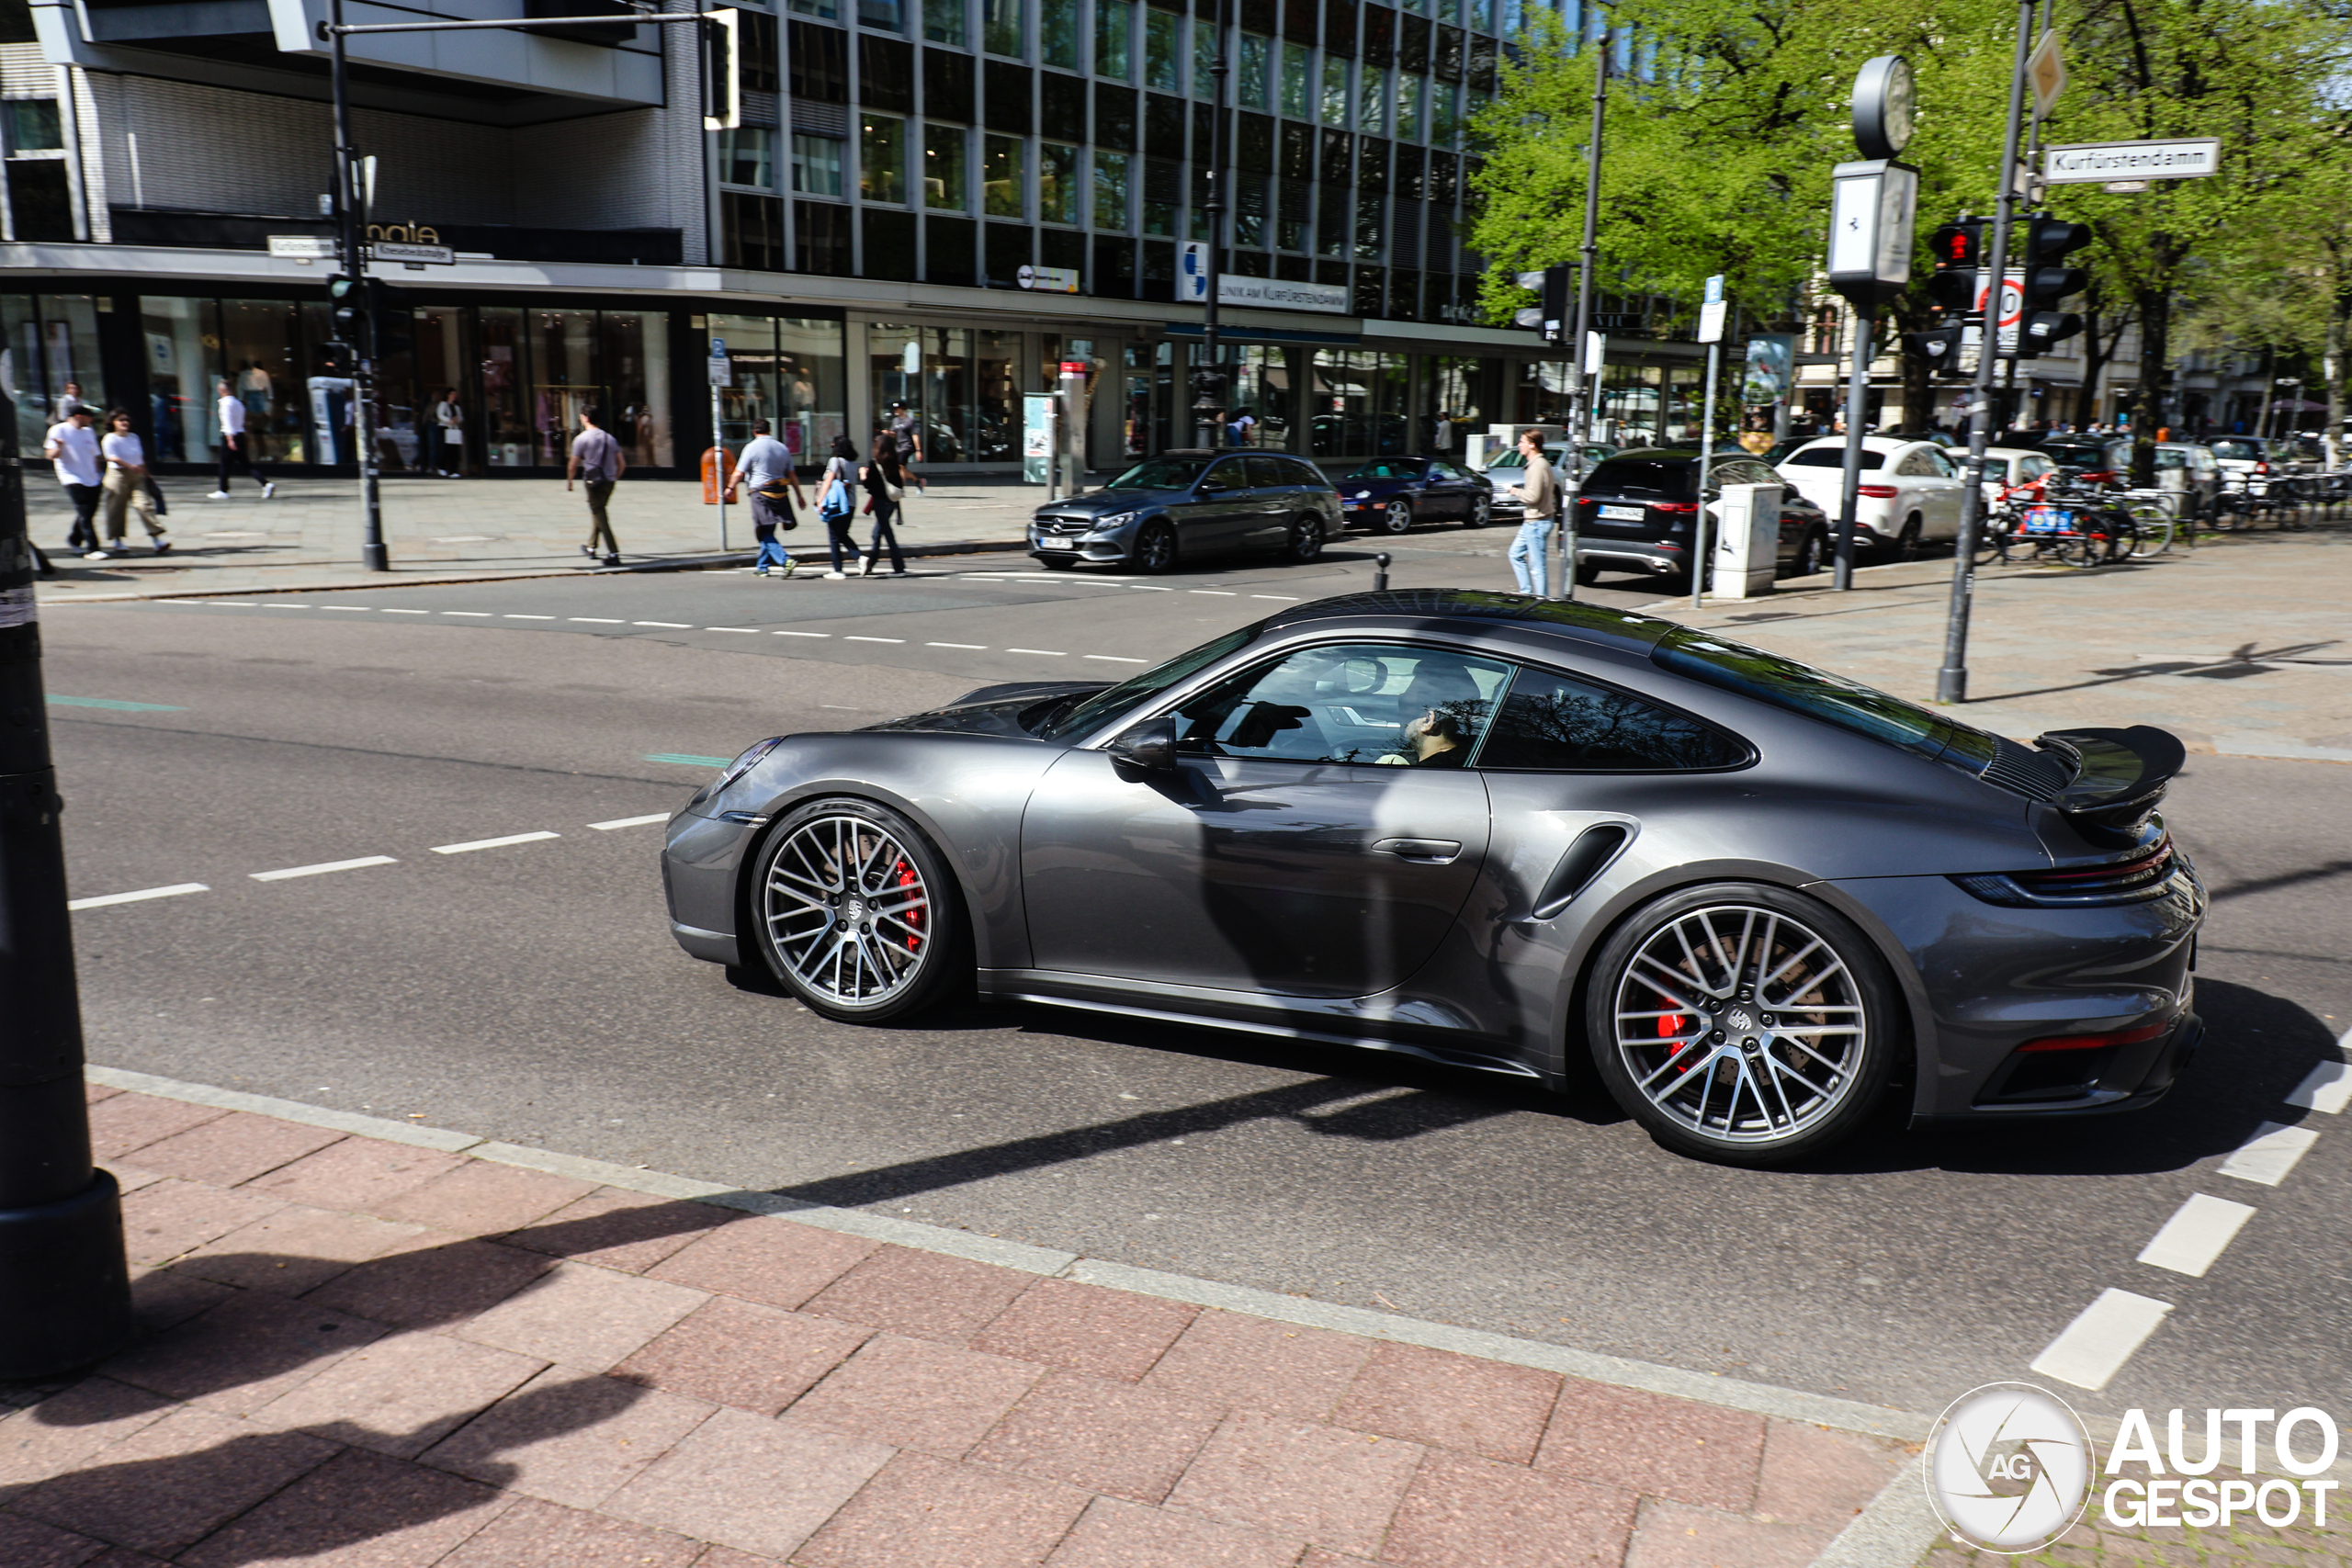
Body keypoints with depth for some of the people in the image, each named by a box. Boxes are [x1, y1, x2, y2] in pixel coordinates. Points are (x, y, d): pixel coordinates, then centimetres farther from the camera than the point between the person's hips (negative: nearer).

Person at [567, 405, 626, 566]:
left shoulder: (581, 439, -7)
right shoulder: (610, 438, 10)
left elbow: (573, 465, -6)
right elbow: (622, 464, 9)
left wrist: (569, 481, 11)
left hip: (594, 481, -6)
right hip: (609, 481, 6)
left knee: (600, 516, -4)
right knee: (597, 512, 22)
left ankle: (613, 554, -12)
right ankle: (591, 548, 33)